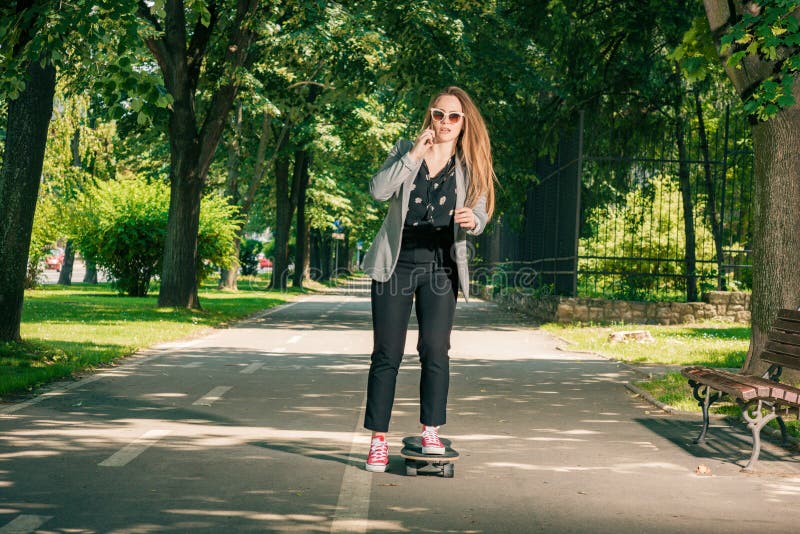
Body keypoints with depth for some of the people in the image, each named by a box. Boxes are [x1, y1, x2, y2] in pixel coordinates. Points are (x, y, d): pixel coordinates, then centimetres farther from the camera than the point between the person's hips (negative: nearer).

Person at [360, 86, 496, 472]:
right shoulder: (405, 151, 5)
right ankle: (378, 440, 3)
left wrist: (471, 220, -24)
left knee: (435, 349, -8)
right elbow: (378, 190, -10)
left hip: (440, 266, 1)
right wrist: (414, 155, -16)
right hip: (396, 262, 0)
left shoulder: (470, 165, 6)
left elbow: (480, 216, -1)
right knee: (387, 353, -1)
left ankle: (431, 431, 4)